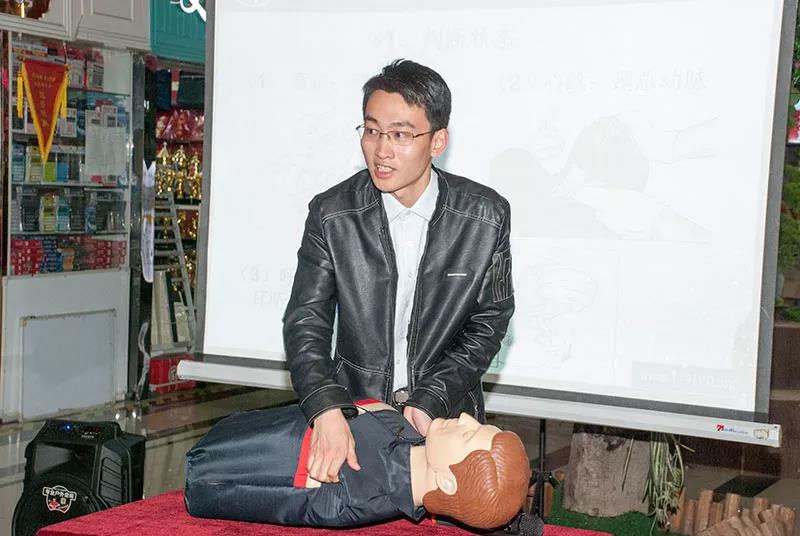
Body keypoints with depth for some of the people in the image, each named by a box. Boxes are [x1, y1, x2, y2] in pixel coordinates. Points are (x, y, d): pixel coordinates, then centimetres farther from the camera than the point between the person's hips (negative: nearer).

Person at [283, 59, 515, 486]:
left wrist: (430, 402, -12)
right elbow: (306, 323, -7)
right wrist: (327, 412, -24)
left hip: (445, 416, 0)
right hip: (353, 410, 0)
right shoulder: (332, 214, -5)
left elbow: (488, 325, 0)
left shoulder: (487, 217, -6)